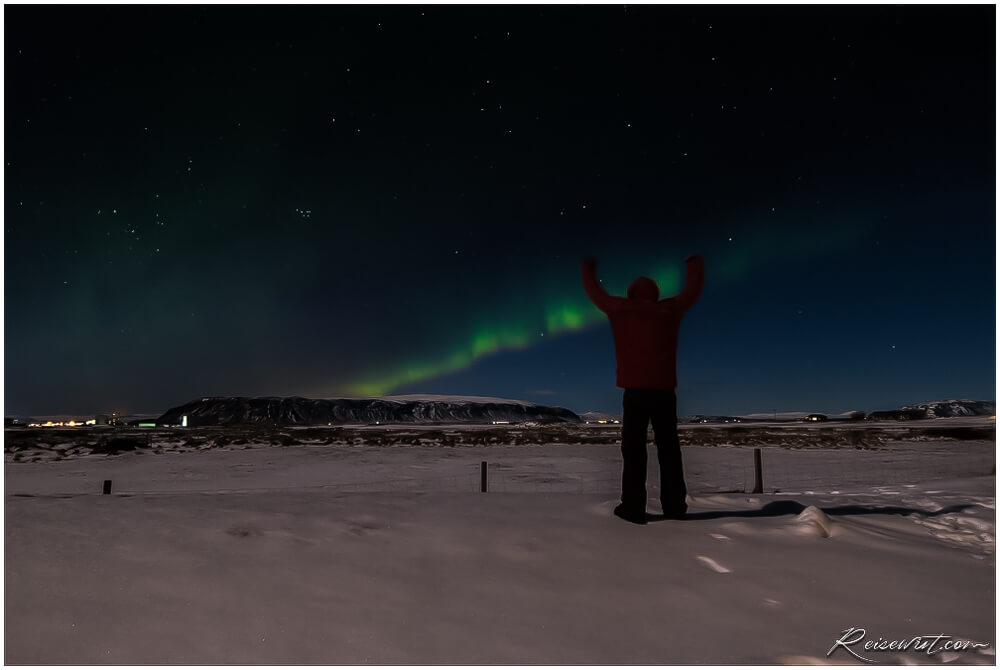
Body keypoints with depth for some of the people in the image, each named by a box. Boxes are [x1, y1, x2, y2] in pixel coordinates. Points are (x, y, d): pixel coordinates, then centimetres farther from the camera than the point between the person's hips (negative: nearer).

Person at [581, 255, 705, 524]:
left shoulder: (620, 309, 2)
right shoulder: (670, 310, 7)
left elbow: (594, 292, 15)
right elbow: (693, 289, 22)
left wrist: (588, 267, 34)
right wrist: (695, 260, 39)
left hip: (636, 391, -2)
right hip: (665, 391, 3)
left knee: (634, 448, 2)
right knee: (668, 447, 13)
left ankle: (634, 507, -1)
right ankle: (675, 506, 17)